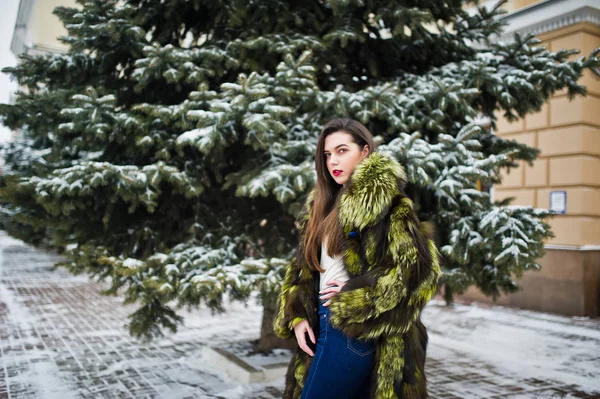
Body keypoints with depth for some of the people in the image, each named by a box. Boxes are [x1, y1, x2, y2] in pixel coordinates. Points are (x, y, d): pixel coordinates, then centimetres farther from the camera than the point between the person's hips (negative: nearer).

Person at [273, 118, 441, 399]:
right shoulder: (322, 204, 13)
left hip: (352, 329, -7)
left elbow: (419, 269, -19)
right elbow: (302, 266, 14)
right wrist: (297, 316, 2)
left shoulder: (385, 201, -11)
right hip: (323, 324, 7)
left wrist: (354, 297, -15)